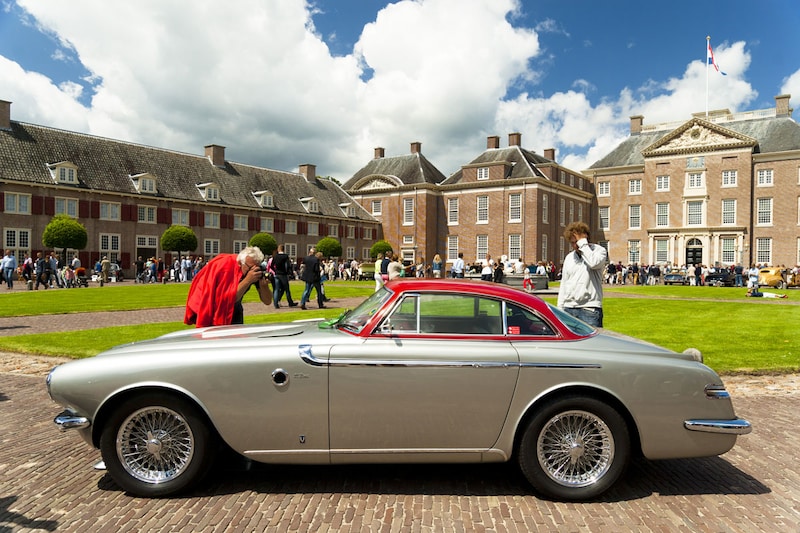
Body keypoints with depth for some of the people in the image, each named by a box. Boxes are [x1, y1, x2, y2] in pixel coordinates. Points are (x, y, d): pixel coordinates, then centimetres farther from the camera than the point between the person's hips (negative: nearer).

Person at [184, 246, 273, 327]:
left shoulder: (257, 270, -17)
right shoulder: (226, 266, -30)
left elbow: (268, 301, -15)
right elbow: (228, 299, -36)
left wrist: (264, 285, -35)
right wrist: (247, 280, -44)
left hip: (234, 309, 4)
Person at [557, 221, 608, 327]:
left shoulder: (599, 251, 1)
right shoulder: (569, 257, 16)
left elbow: (594, 263, -23)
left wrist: (582, 243, -13)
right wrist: (560, 308, 13)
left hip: (589, 309, -5)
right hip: (568, 309, 5)